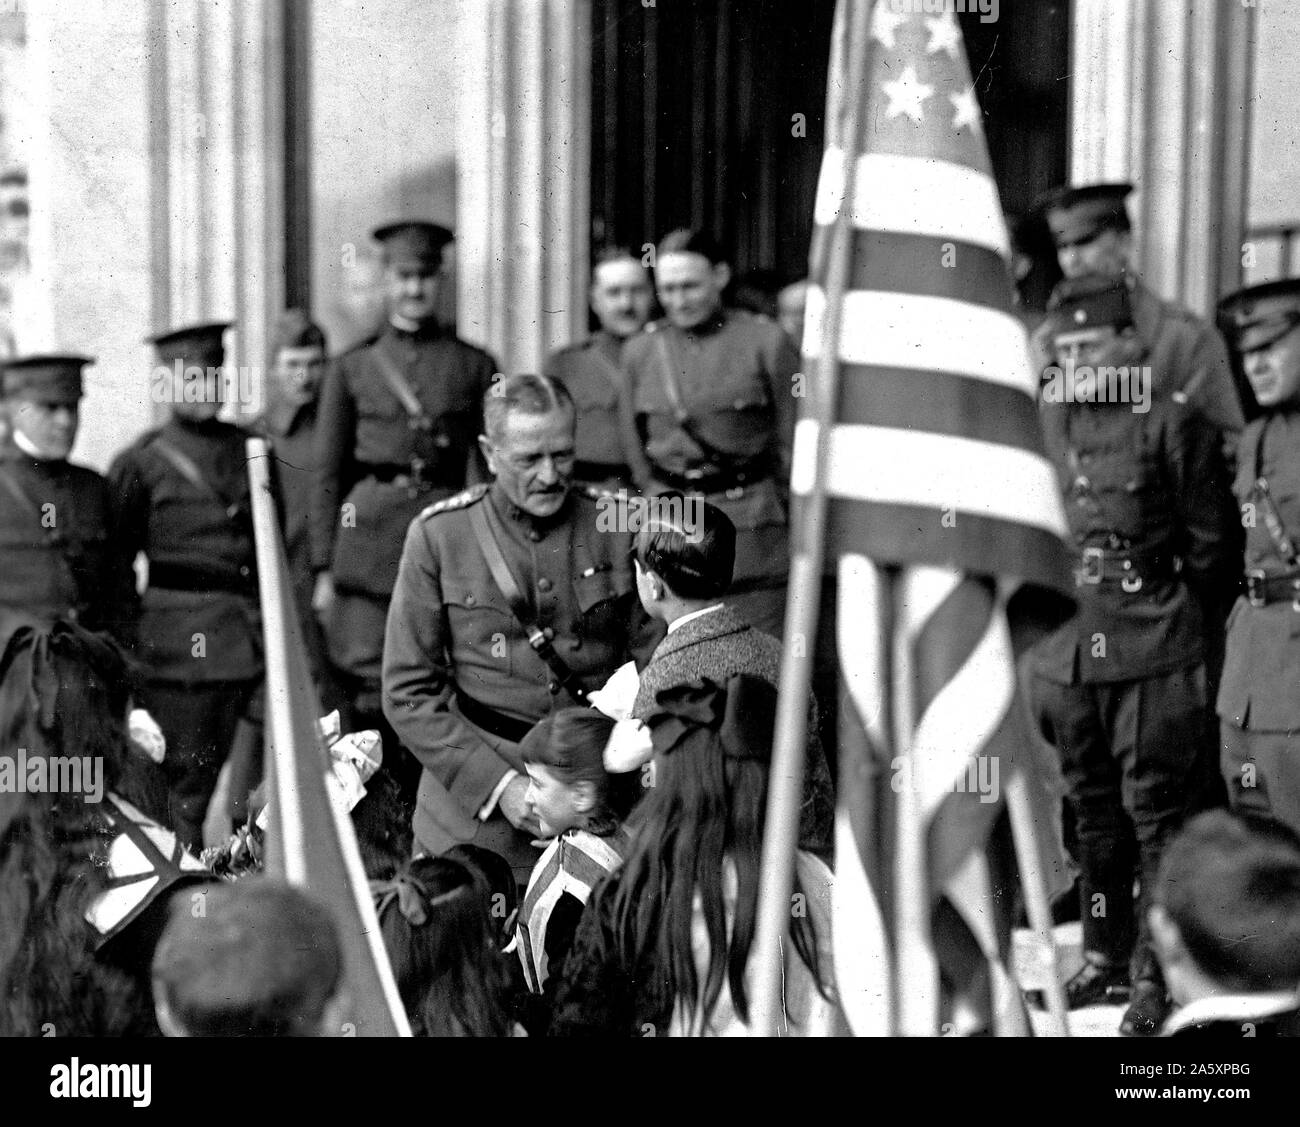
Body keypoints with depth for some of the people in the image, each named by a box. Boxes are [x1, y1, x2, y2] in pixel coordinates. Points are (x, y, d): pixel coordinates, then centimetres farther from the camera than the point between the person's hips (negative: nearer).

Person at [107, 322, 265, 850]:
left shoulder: (252, 449, 13)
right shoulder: (140, 463, 0)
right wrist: (123, 647, -3)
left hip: (261, 638, 4)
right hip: (184, 643, -4)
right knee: (189, 781, -1)